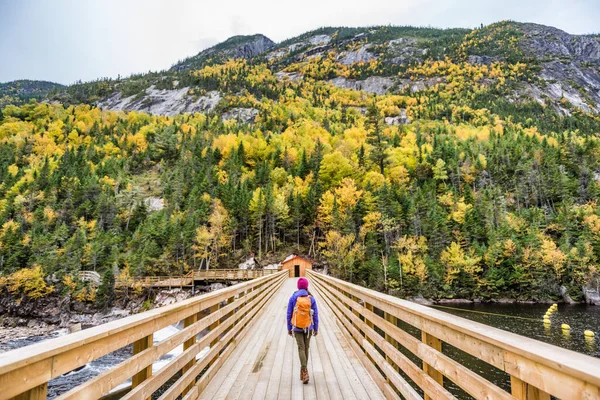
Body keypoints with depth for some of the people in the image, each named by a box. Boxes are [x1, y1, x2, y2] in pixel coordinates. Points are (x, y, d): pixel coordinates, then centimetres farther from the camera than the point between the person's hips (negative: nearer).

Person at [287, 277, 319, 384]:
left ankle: (305, 373, -17)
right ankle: (303, 373, 27)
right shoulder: (311, 299, -6)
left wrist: (289, 328, 6)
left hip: (297, 328, -1)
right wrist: (316, 329, 7)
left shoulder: (293, 298, -7)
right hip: (308, 328, 1)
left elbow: (289, 314, -4)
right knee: (306, 348, 15)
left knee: (301, 348, -1)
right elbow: (315, 315, -3)